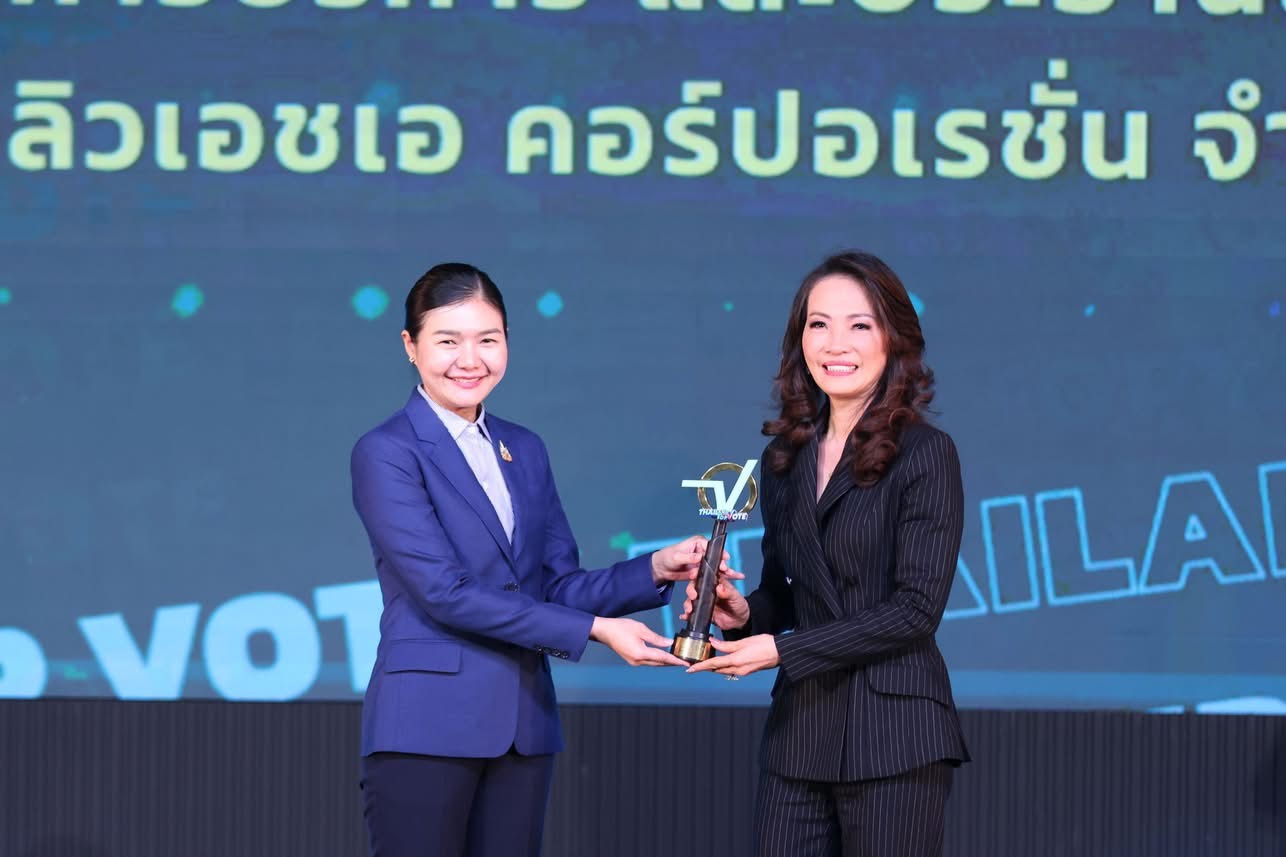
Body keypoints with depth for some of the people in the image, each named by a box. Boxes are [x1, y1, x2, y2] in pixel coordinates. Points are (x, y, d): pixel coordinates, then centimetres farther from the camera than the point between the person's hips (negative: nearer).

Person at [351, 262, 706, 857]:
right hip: (427, 726, -6)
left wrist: (656, 568, -6)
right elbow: (444, 591, -15)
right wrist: (594, 629, -16)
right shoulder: (386, 453, -6)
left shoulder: (525, 451, 14)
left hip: (524, 727, 6)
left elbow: (559, 587, 11)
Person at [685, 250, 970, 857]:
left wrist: (780, 650, -14)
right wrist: (743, 613, -3)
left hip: (893, 737, -5)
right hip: (799, 732, 5)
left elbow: (916, 609, -12)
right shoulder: (785, 458, 12)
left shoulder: (926, 454, -6)